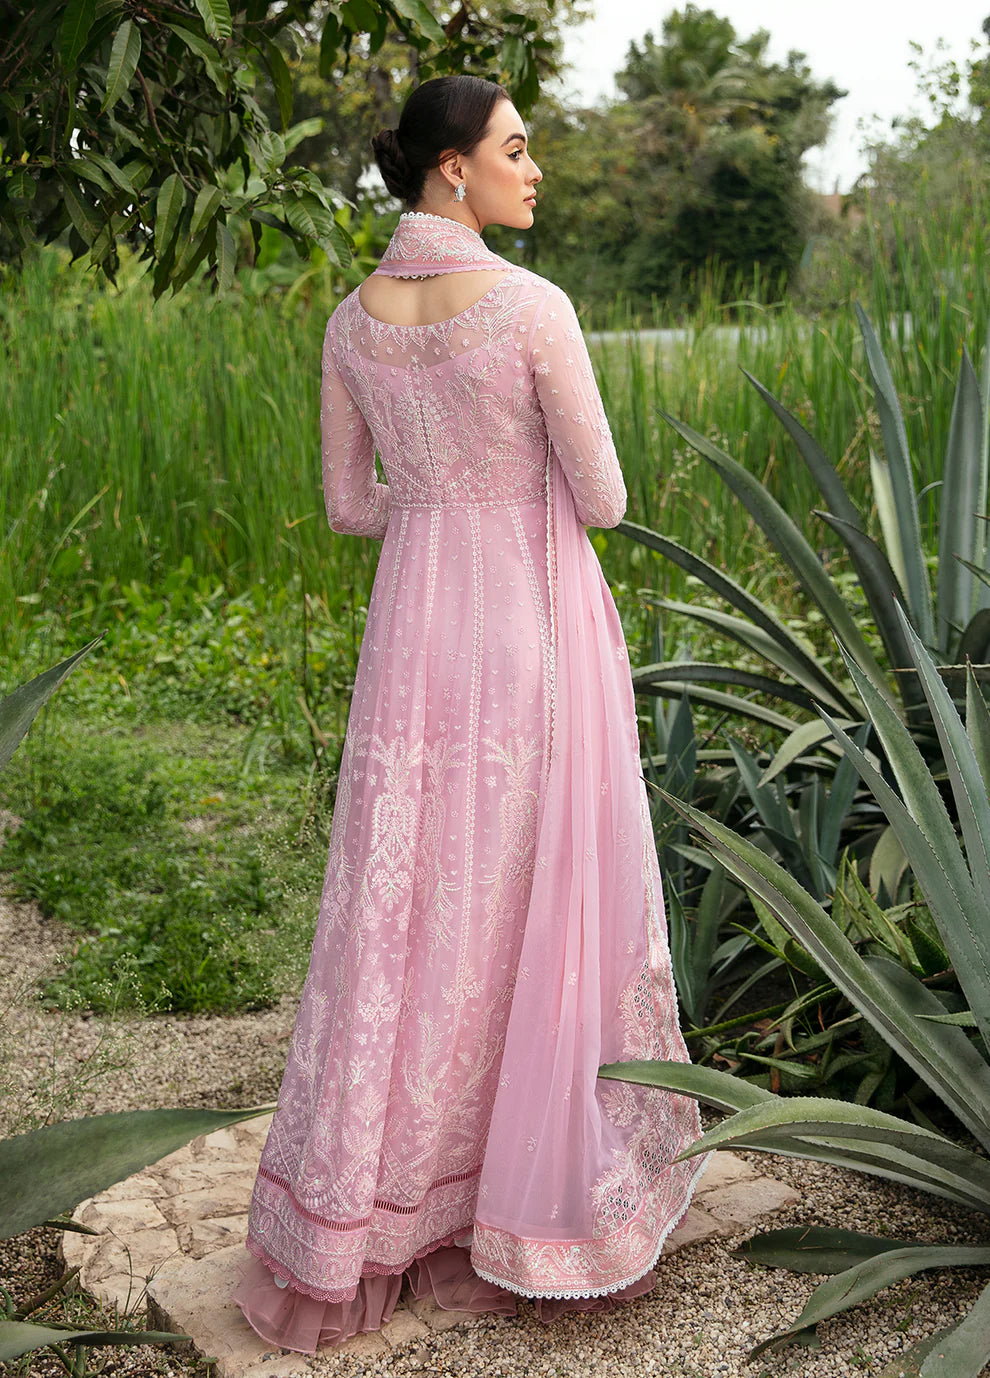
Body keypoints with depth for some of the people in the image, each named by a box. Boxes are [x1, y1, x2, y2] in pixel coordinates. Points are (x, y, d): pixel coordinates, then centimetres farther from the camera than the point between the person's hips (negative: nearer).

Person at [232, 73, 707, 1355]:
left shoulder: (351, 321, 4)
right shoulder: (533, 307, -13)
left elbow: (349, 505, 10)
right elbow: (601, 499, -9)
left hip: (415, 623, 5)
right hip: (539, 624, -5)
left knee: (402, 916, 12)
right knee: (548, 906, 8)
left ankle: (347, 1221, 20)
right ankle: (544, 1199, 22)